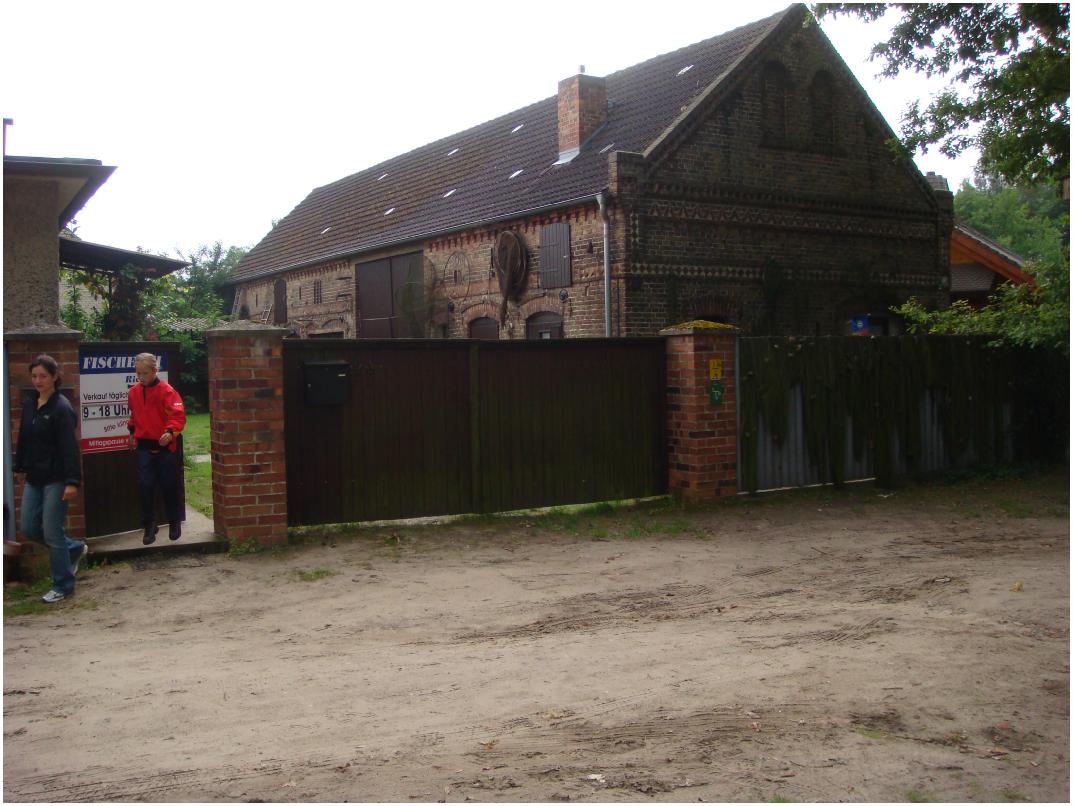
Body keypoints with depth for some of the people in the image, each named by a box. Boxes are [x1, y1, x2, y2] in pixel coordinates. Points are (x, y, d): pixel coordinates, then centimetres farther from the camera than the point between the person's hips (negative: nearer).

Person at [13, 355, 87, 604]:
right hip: (34, 479, 8)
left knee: (52, 533, -2)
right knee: (30, 529, 11)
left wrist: (73, 481, -24)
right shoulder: (29, 405, 8)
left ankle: (63, 586, 13)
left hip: (56, 480, -8)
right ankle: (75, 549, 33)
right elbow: (23, 440, 18)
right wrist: (20, 466, 16)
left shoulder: (61, 408, -14)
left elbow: (70, 447, -19)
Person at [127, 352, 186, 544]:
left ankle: (174, 523, 23)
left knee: (169, 486, 5)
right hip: (144, 446, 4)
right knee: (145, 486, -1)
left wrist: (171, 432, -35)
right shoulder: (133, 392, 6)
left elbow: (178, 415, -20)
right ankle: (149, 526, 10)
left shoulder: (167, 391, -11)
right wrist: (132, 431, 23)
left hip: (164, 446, -4)